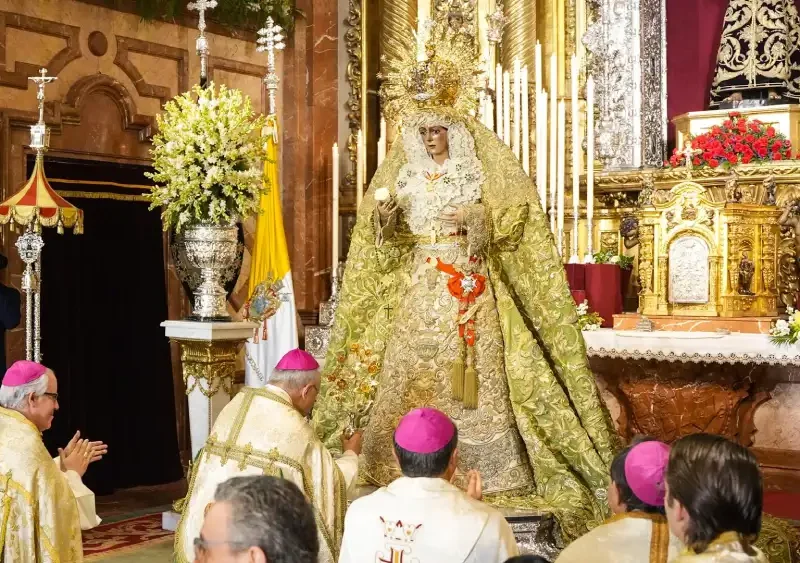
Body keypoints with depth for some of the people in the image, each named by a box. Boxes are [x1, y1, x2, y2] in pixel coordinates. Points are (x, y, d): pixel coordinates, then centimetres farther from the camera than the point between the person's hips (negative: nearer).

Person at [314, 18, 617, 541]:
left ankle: (483, 474, -2)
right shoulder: (401, 173, 11)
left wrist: (481, 218, -23)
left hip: (470, 285, -3)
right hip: (418, 286, 3)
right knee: (412, 373, 0)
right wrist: (384, 219, -12)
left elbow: (514, 213, -4)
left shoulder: (481, 167, 1)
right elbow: (382, 240, 11)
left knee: (474, 375, -7)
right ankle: (412, 471, 7)